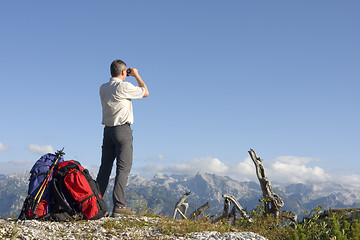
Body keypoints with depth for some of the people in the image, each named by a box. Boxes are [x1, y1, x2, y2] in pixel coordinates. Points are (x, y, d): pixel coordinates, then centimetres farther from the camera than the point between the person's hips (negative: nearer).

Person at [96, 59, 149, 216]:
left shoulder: (103, 88, 10)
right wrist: (136, 75, 13)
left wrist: (124, 78, 27)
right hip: (122, 129, -7)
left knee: (105, 167, 9)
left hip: (108, 129, 7)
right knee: (123, 168, -7)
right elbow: (145, 92, 1)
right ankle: (119, 206, -12)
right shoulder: (124, 87, -11)